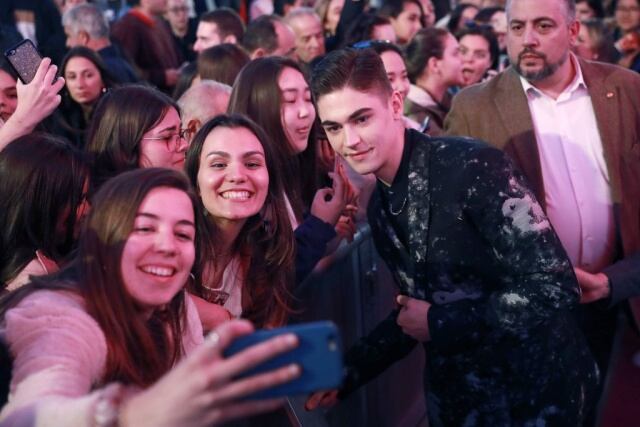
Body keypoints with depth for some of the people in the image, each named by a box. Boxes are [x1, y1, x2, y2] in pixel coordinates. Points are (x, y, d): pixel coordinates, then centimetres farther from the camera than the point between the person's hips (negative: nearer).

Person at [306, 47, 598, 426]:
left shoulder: (472, 166, -21)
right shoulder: (379, 208, 2)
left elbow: (555, 287, -24)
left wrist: (439, 322, -17)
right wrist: (348, 371, 0)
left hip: (537, 385, -6)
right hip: (455, 394, 7)